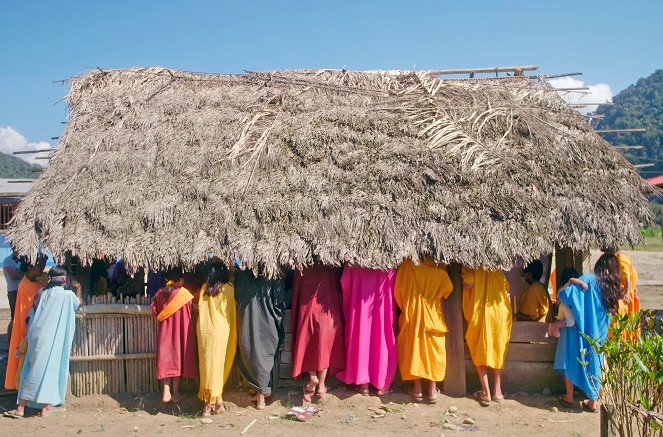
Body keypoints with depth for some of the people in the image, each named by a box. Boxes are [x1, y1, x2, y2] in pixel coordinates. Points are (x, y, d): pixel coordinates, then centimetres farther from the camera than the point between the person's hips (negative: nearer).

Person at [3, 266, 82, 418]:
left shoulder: (43, 293, 9)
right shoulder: (68, 295, -3)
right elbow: (78, 303, 21)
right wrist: (79, 291, 35)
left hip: (37, 336, 5)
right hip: (53, 339, -5)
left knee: (33, 369, 11)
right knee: (49, 369, 4)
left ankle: (21, 407, 14)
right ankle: (46, 407, 9)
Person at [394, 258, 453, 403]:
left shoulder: (407, 266, -7)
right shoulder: (438, 270, -6)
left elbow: (398, 289, -4)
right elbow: (448, 288, 3)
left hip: (412, 316, 0)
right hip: (432, 316, 0)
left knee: (413, 349, 9)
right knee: (433, 351, 10)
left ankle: (417, 388, 13)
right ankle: (432, 390, 12)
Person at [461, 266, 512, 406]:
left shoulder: (470, 265, -3)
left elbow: (467, 284, -16)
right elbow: (506, 288, 7)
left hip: (481, 313, -4)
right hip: (501, 312, 4)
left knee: (480, 353, 8)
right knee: (498, 352, 17)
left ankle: (486, 393, 5)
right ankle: (497, 391, 19)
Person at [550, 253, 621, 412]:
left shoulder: (588, 279, -15)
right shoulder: (613, 288, 0)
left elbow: (564, 296, -22)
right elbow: (611, 312, 10)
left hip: (579, 330, -4)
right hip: (598, 333, 4)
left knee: (571, 360, 11)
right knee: (594, 362, 14)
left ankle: (569, 397, 19)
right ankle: (593, 400, 17)